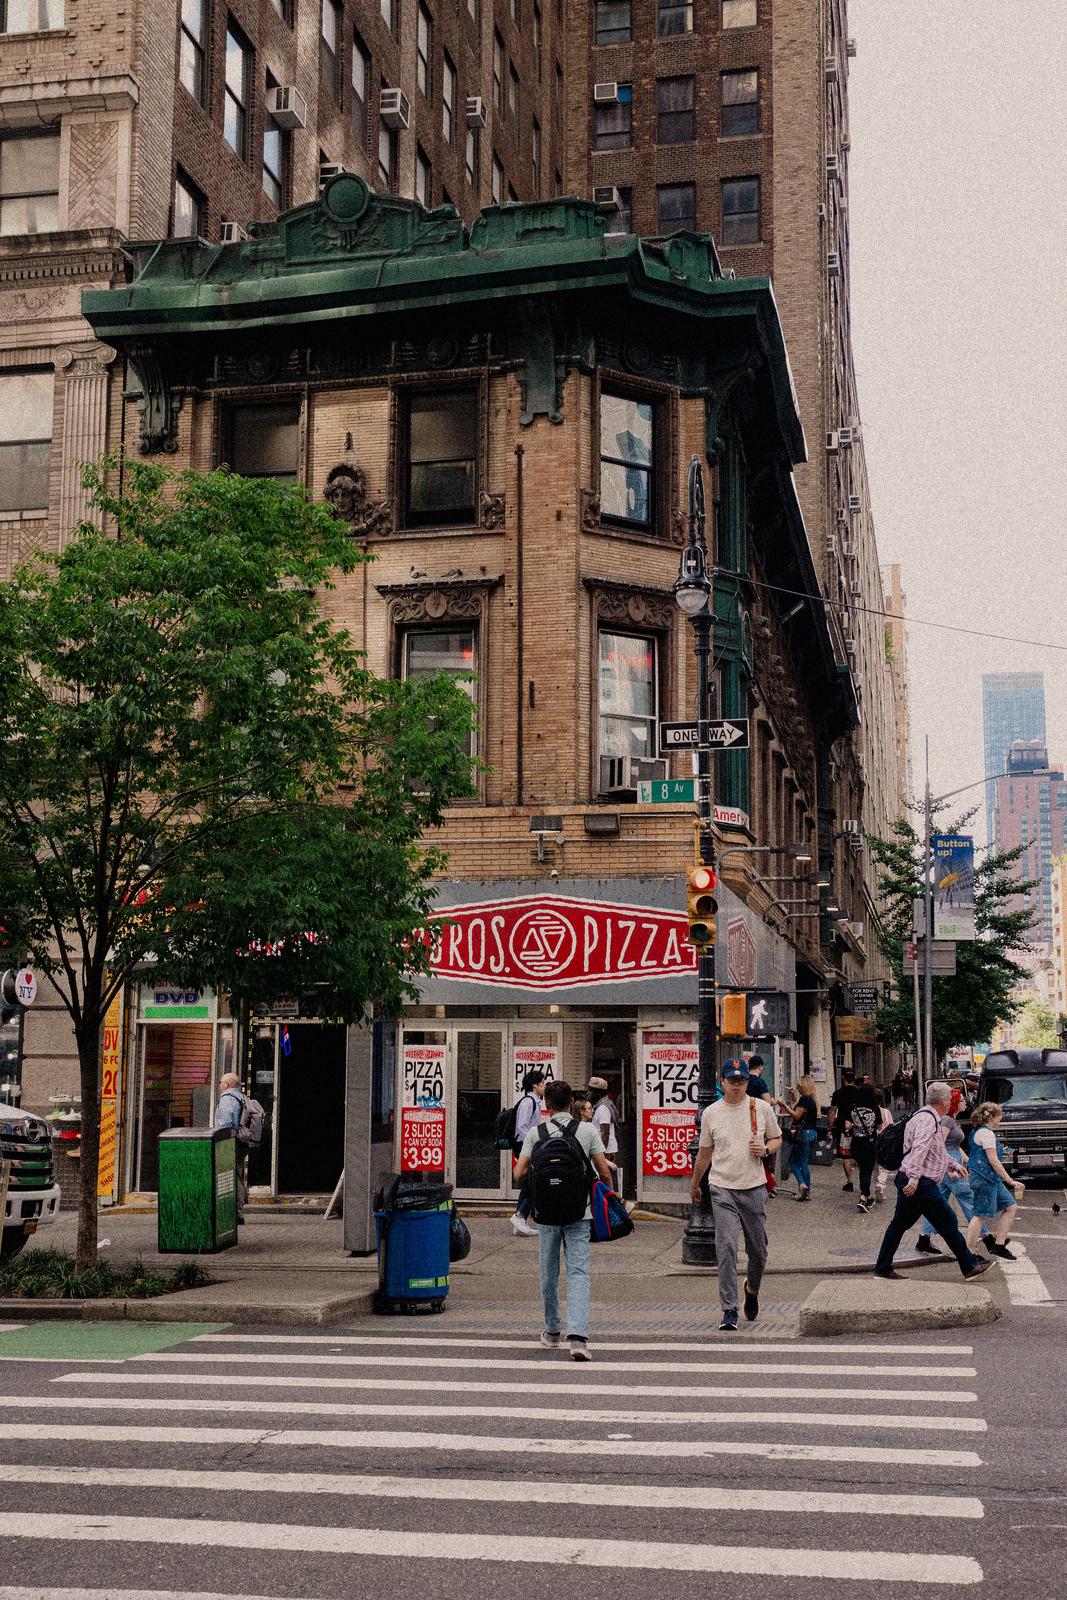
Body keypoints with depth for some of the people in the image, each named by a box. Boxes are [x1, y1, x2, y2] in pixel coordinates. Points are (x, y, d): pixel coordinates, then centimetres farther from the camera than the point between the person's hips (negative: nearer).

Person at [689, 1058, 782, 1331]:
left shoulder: (761, 1108, 3)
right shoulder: (711, 1113, 3)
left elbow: (777, 1139, 14)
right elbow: (704, 1152, 15)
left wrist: (765, 1149, -8)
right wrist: (695, 1184, 22)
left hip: (754, 1187, 1)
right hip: (722, 1188, -1)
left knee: (758, 1249, 9)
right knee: (726, 1248, -12)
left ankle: (752, 1289, 40)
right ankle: (729, 1311, -9)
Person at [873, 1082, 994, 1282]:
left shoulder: (930, 1118, 21)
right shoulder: (927, 1119, -14)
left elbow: (938, 1150, 35)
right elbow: (920, 1149, -25)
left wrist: (953, 1165, 35)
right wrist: (914, 1177, -32)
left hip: (910, 1181, 11)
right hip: (920, 1183, -11)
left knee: (899, 1224, 11)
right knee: (947, 1222, -2)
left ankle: (882, 1268, 13)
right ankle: (970, 1266, 5)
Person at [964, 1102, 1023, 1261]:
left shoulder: (979, 1131, 18)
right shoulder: (986, 1133, -15)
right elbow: (993, 1160, -18)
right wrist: (1011, 1181, -16)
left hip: (992, 1179, 11)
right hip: (985, 1178, -11)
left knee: (1011, 1207, 10)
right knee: (981, 1215, -9)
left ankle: (998, 1244, 12)